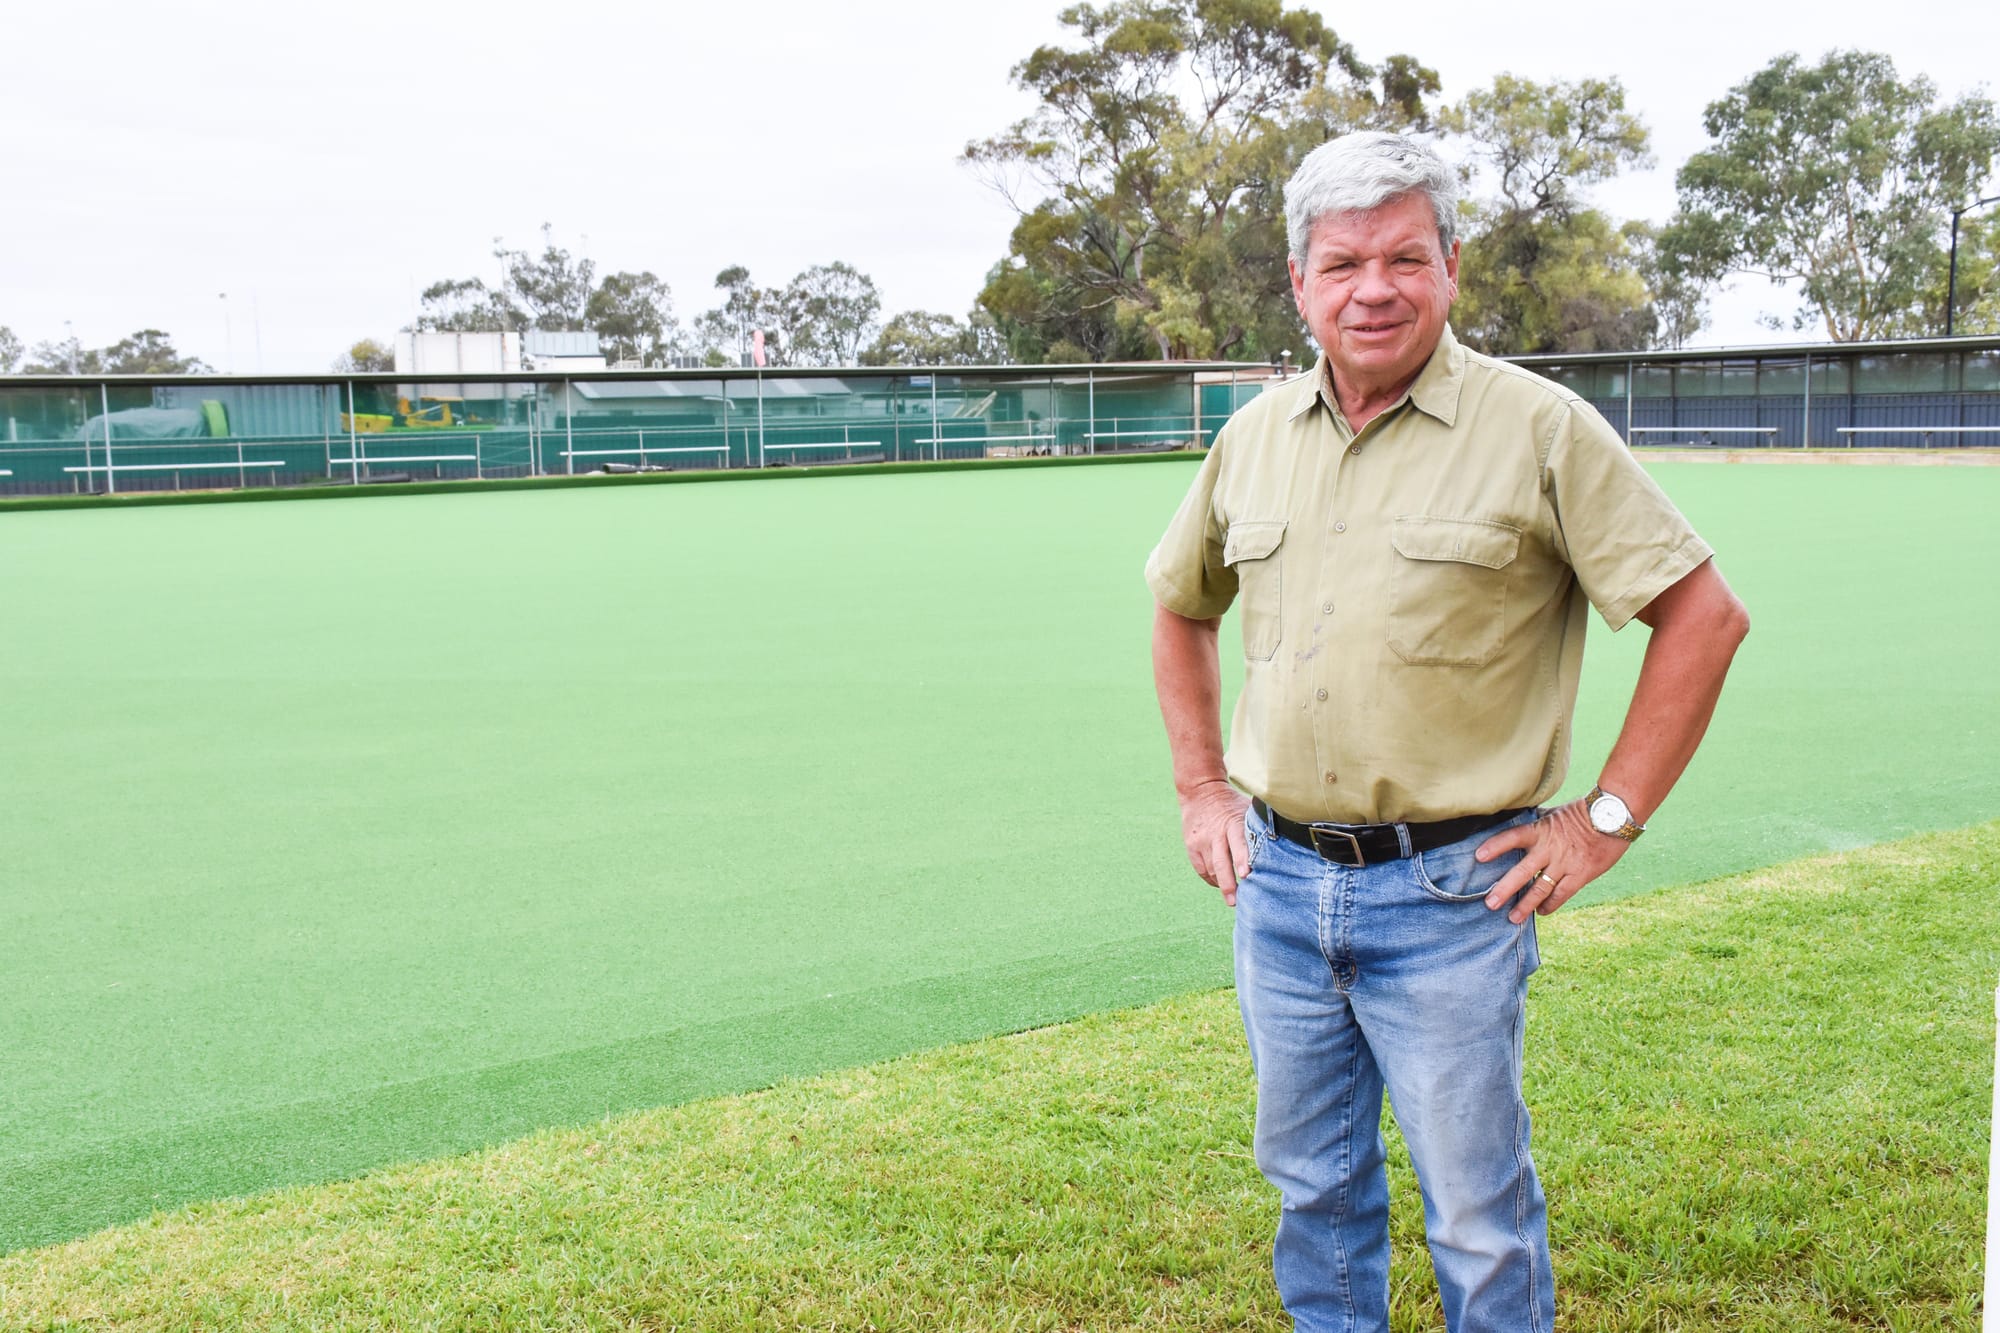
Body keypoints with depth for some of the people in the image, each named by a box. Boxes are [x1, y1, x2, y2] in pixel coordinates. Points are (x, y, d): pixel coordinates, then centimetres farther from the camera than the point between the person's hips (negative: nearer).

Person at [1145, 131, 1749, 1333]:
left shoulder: (1540, 428, -9)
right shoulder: (1255, 437, 6)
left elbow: (1705, 614, -8)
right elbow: (1182, 607, 21)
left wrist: (1606, 820, -9)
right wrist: (1201, 789, 14)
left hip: (1449, 891, -4)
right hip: (1277, 877, 5)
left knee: (1478, 1211, 5)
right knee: (1312, 1183, 18)